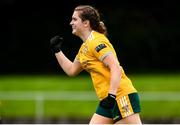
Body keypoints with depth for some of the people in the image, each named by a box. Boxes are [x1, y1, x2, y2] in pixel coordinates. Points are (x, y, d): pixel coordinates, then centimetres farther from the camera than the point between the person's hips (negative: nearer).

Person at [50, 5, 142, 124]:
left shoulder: (96, 41, -12)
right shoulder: (85, 47, 17)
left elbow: (116, 68, -21)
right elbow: (71, 70, 28)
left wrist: (111, 95, -27)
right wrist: (57, 50, 22)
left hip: (121, 96, -10)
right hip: (108, 100, 10)